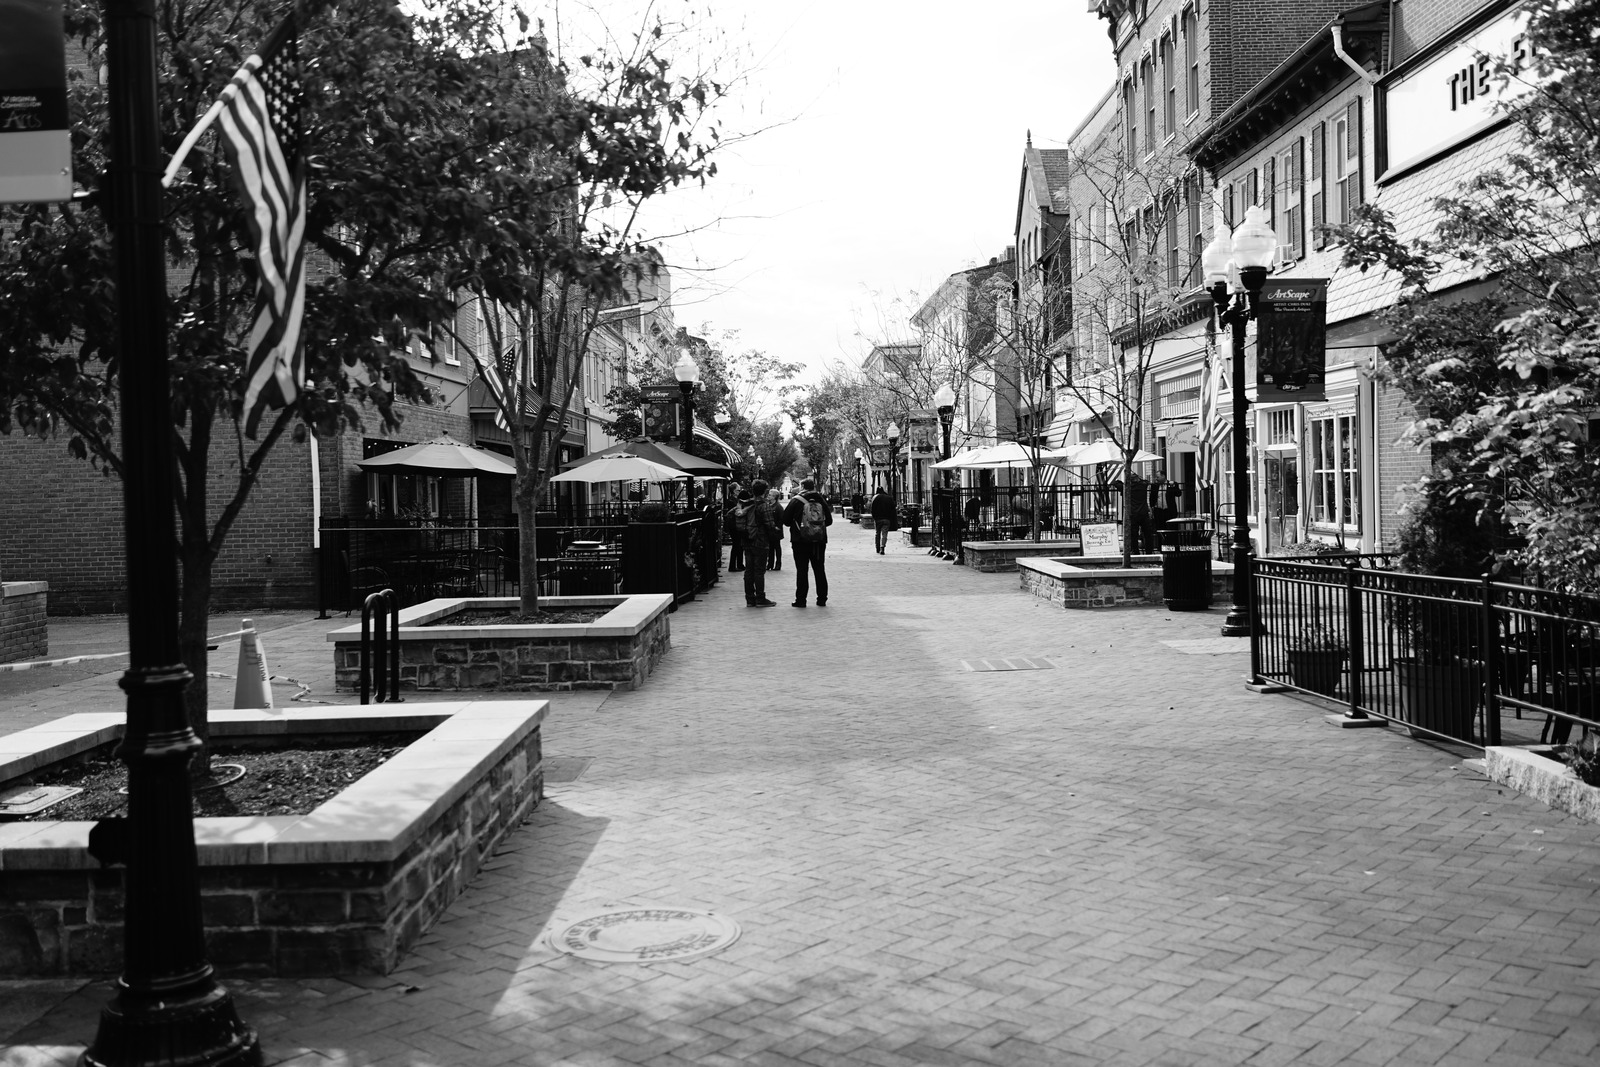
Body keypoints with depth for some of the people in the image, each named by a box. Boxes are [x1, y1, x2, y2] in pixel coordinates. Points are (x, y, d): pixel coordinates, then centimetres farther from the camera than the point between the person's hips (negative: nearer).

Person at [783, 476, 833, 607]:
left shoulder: (796, 501, -7)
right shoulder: (821, 500, 3)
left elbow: (786, 520, -4)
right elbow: (829, 521, 8)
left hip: (801, 541, -3)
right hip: (819, 541, 3)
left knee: (802, 571, 0)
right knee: (820, 570, 11)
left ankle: (801, 599, -1)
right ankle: (822, 599, 12)